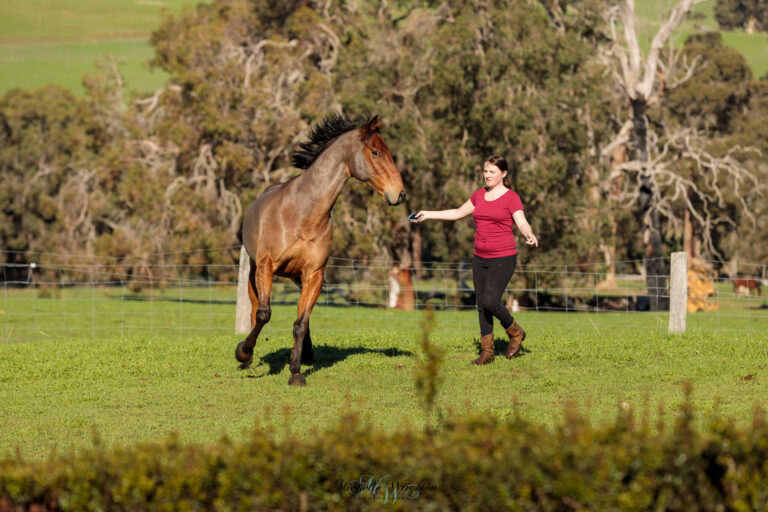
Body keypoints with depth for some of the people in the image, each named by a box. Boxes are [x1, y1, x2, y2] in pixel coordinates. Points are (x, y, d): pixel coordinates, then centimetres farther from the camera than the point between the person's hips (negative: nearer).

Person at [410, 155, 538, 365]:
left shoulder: (511, 198, -7)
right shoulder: (480, 195, 11)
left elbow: (522, 224, -18)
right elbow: (457, 213, 22)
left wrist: (530, 236, -40)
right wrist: (428, 214, 21)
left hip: (503, 258, -7)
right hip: (480, 258, 7)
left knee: (491, 302, -16)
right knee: (481, 305, 5)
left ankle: (516, 333, 9)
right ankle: (487, 351, 13)